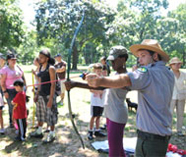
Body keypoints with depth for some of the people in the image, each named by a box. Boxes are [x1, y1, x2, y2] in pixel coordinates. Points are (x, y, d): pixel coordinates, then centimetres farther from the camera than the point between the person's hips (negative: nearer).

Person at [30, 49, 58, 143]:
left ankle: (51, 135, 17)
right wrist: (37, 94, 13)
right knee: (40, 114, 17)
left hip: (48, 95, -8)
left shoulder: (51, 68, -14)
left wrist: (51, 99, -19)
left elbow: (53, 84, -16)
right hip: (41, 95, 8)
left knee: (50, 115, 3)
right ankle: (39, 132, 33)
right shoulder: (41, 67, 8)